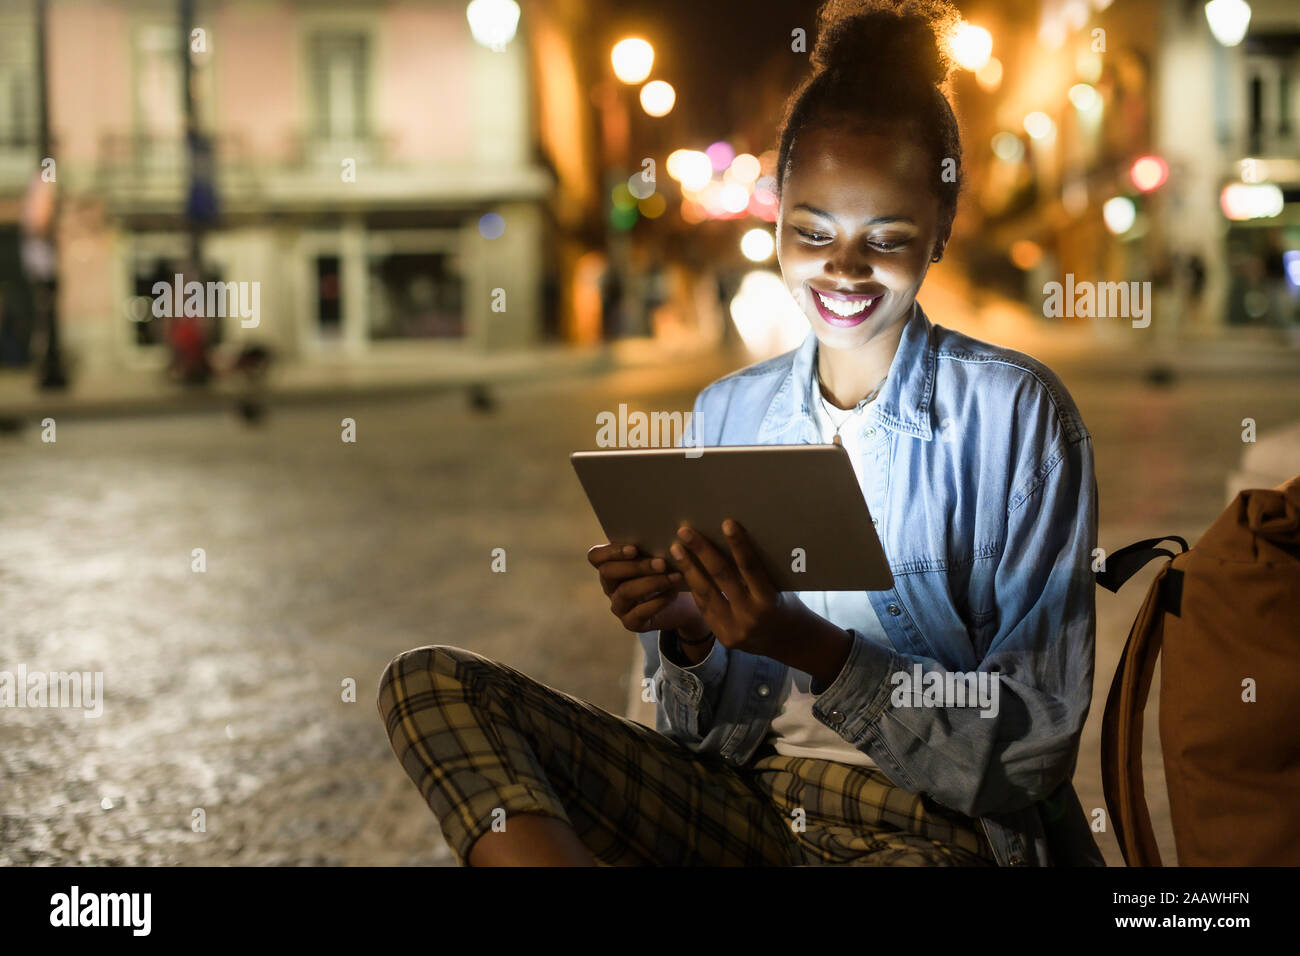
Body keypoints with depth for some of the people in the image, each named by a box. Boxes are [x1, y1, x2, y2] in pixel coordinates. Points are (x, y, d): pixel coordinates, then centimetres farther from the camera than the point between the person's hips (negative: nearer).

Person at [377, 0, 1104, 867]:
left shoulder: (1017, 411, -5)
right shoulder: (728, 414, 9)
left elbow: (1035, 746, -9)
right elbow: (708, 728, 11)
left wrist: (809, 646, -21)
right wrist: (688, 637, -12)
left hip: (943, 827, -5)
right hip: (744, 797, 5)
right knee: (432, 685, -10)